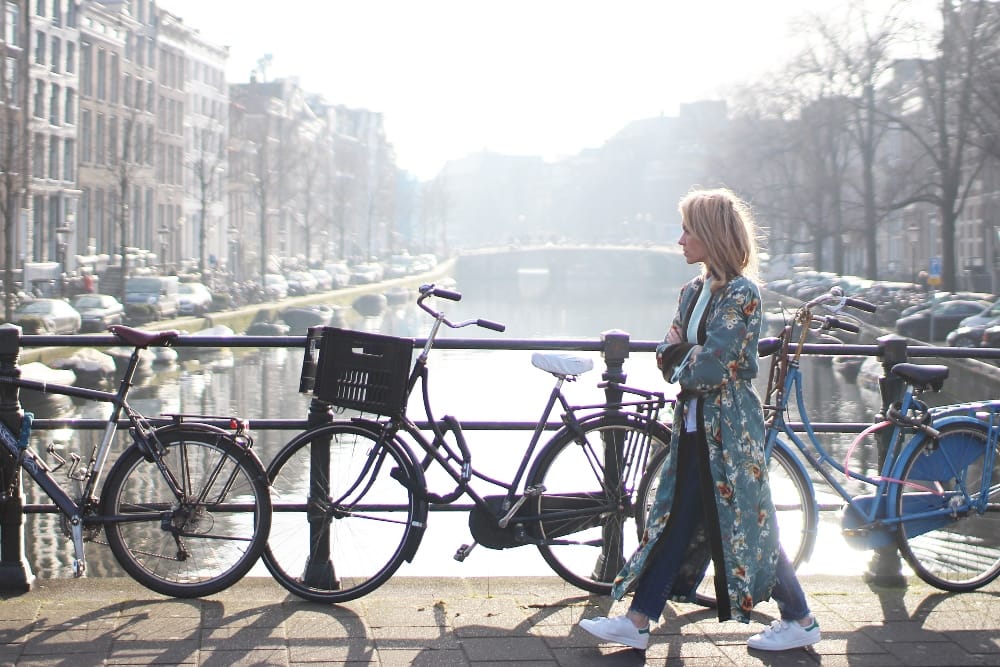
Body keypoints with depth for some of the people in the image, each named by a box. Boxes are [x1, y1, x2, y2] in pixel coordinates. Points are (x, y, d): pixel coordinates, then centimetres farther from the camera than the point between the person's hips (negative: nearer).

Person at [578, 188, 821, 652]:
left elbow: (709, 368, -21)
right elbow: (668, 356, 10)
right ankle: (637, 622, 12)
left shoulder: (741, 294, -15)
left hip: (730, 427, -8)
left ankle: (801, 620, 15)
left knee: (745, 525, 0)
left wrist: (680, 354, -2)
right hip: (693, 426, 8)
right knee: (674, 521, 9)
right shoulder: (693, 291, 11)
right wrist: (679, 353, -12)